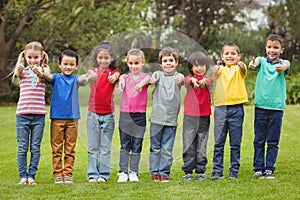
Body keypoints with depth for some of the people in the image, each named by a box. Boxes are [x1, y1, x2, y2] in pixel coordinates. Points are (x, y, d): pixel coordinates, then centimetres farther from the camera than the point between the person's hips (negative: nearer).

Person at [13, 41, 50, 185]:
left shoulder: (43, 70, 5)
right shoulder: (23, 71, 6)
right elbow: (18, 73, -19)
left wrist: (39, 71, -44)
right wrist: (20, 68, -44)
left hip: (39, 114, 0)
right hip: (22, 114, 0)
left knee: (35, 148, 4)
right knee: (22, 147, 3)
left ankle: (31, 176, 11)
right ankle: (23, 176, 10)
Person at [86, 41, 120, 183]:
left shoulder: (113, 72, 1)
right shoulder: (94, 70, 6)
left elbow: (115, 76, -22)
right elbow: (90, 74, -17)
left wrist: (114, 78, -46)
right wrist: (91, 75, -41)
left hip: (108, 114, -1)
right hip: (93, 113, 1)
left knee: (105, 147, 4)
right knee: (92, 147, 4)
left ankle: (104, 174, 10)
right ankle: (92, 174, 9)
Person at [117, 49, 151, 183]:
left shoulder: (145, 77, 3)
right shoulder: (125, 77, 7)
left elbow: (148, 79, -21)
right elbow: (121, 79, -16)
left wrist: (141, 84, -45)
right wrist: (121, 83, -42)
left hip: (139, 115, -1)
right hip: (125, 114, 1)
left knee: (136, 146, 5)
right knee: (124, 145, 4)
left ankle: (134, 172, 12)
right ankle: (123, 172, 7)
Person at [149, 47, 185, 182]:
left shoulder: (178, 76, 4)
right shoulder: (158, 74, 5)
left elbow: (182, 80, -18)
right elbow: (152, 79, -15)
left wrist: (179, 80, -43)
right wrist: (152, 80, -40)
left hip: (171, 119, 0)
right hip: (157, 117, 0)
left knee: (167, 149, 4)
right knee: (155, 148, 5)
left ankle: (164, 172, 12)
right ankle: (154, 172, 14)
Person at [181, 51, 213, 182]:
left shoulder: (208, 79, 7)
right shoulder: (189, 79, 5)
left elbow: (208, 81, -18)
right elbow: (189, 81, -20)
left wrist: (203, 81, -42)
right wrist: (193, 81, -45)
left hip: (204, 116, 1)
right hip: (190, 116, -1)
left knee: (202, 145, 5)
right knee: (188, 144, -1)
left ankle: (200, 171, 12)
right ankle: (188, 171, 6)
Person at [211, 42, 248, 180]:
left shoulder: (238, 69, 6)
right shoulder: (221, 69, 10)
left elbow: (243, 70, -18)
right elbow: (215, 73, -13)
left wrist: (242, 65, -42)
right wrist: (215, 71, -37)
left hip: (236, 109, -1)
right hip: (220, 108, 1)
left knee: (235, 143, 4)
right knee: (218, 142, 2)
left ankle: (234, 171, 12)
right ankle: (217, 171, 8)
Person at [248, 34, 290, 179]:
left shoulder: (283, 62, 4)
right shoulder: (262, 61, 5)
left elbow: (285, 66, -20)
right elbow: (256, 62, -19)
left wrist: (282, 67, -46)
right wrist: (252, 64, -44)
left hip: (277, 107, 0)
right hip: (260, 106, 0)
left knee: (273, 141, 5)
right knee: (259, 140, 4)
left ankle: (269, 168, 12)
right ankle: (258, 168, 10)